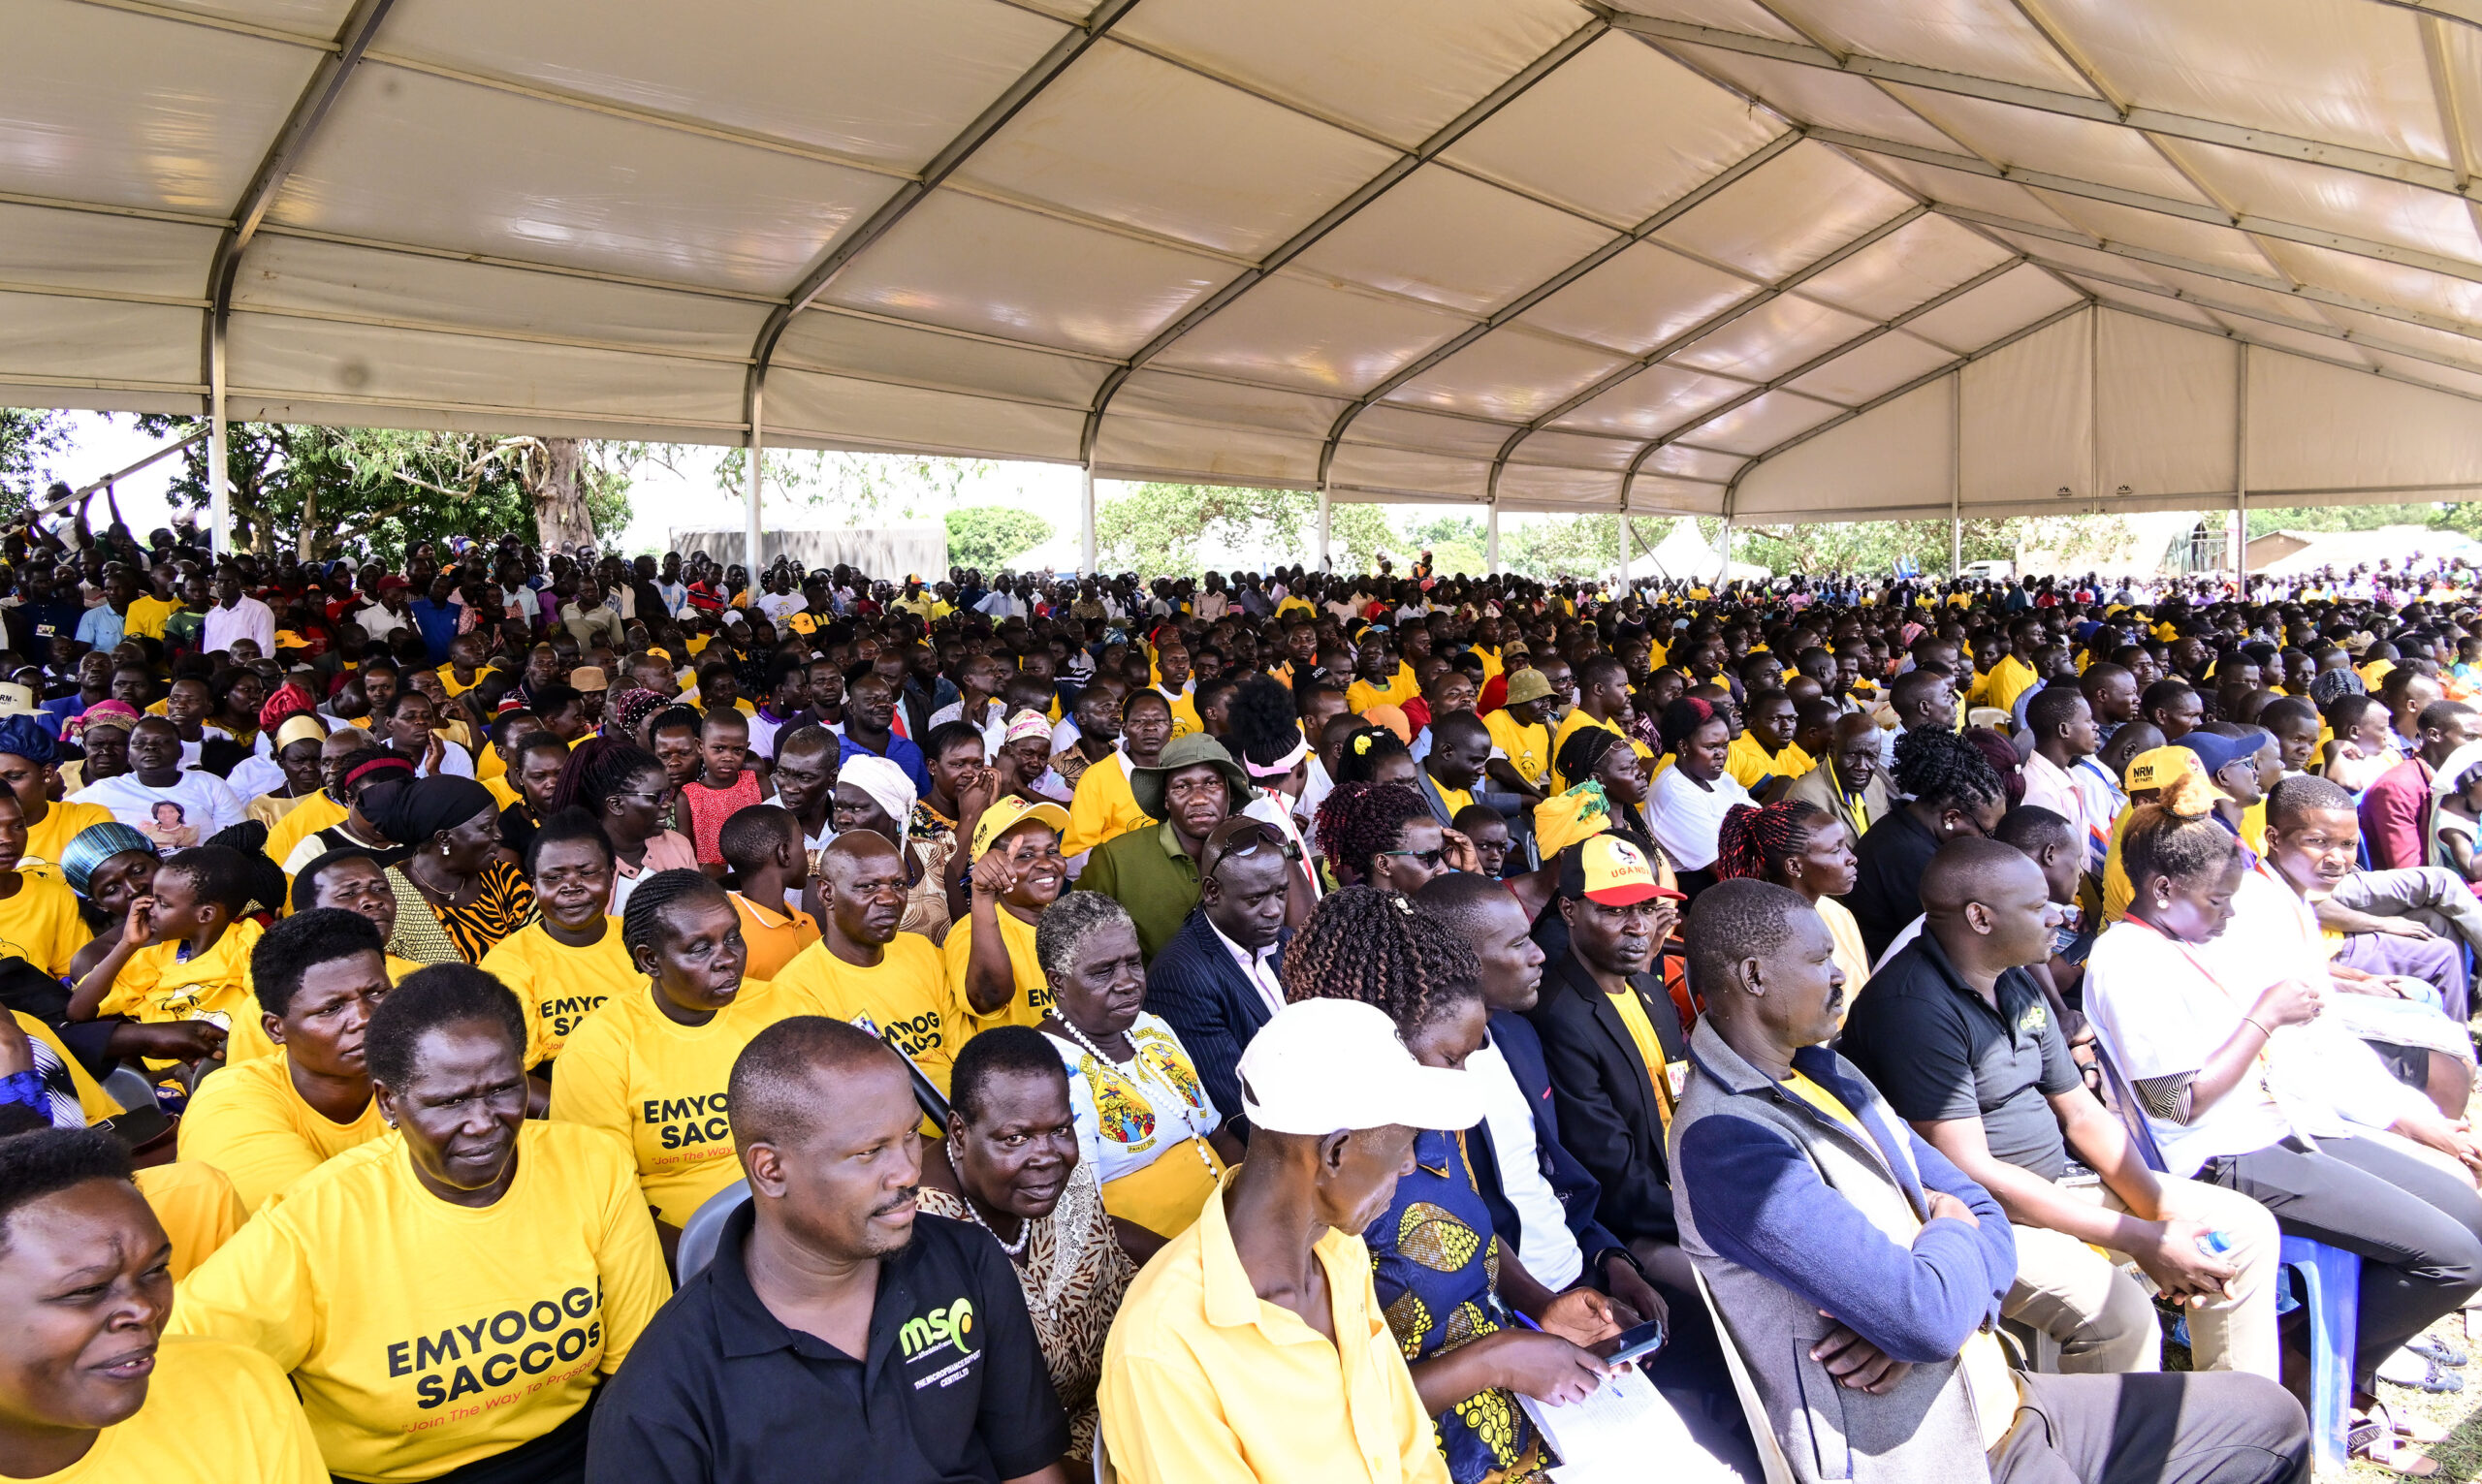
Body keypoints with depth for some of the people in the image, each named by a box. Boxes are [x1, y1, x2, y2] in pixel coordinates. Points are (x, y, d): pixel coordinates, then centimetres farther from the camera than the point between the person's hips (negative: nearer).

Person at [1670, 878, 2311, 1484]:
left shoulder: (1826, 1073, 7)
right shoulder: (1724, 1142, -25)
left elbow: (1983, 1214, 8)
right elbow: (1927, 1318, -29)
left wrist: (1922, 1306, -14)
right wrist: (1954, 1232, -6)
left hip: (1991, 1398, 9)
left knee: (2272, 1419, 13)